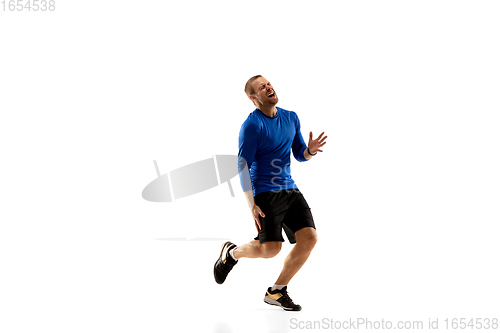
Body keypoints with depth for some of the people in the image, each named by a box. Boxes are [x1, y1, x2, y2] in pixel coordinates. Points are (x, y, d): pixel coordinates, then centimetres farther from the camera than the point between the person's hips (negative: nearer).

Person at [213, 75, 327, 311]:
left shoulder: (291, 118, 10)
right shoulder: (252, 125, -11)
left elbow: (300, 155, 15)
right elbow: (242, 166, -11)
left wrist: (310, 150, -10)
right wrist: (251, 205, -16)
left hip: (290, 189, 7)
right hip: (265, 192, -6)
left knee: (309, 238, -8)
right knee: (271, 248, -13)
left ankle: (276, 292, 8)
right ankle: (231, 252, 21)